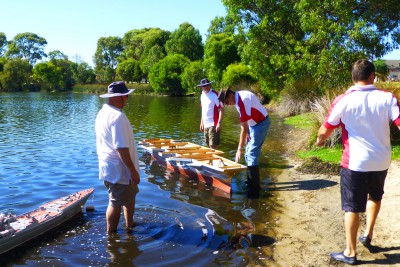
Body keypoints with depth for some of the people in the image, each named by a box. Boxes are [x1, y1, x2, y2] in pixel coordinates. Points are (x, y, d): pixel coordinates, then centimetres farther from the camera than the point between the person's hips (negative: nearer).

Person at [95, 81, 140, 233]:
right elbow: (121, 148, -27)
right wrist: (133, 171, -21)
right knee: (116, 203, 4)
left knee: (130, 196, 25)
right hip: (118, 170, -10)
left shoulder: (102, 113, 9)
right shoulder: (118, 116, -23)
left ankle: (130, 225, 42)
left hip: (108, 167, 10)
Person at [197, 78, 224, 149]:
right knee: (208, 145, 14)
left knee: (213, 146, -9)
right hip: (206, 125, 8)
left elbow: (221, 109, -15)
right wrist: (202, 122, 20)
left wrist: (219, 123, -20)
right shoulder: (203, 95, 12)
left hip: (213, 125, -8)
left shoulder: (214, 95, -11)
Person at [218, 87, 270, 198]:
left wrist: (239, 149, -23)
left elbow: (244, 128, -27)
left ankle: (254, 191, -10)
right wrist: (247, 133, -1)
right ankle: (251, 182, 25)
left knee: (251, 155, -12)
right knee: (249, 154, 14)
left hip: (261, 124, -10)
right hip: (254, 123, 10)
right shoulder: (240, 96, 1)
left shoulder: (241, 102, -28)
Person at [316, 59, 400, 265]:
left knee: (352, 207, 8)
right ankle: (368, 235, 37)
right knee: (375, 196, 30)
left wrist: (319, 140, 17)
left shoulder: (343, 100, -10)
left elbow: (324, 131, -5)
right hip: (381, 160, 3)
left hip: (355, 162, -3)